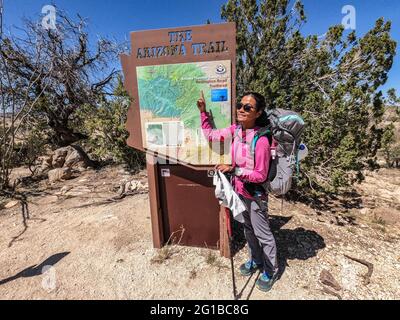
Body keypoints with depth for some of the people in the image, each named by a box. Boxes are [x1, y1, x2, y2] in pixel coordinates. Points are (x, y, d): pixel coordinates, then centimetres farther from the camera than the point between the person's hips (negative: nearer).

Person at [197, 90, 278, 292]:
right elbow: (210, 135, 4)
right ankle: (255, 260, 49)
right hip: (240, 190, 7)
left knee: (262, 233, 12)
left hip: (255, 194, -7)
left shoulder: (261, 139, -27)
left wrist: (233, 169, -31)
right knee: (248, 229, 24)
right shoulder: (236, 130, -6)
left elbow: (260, 175, -23)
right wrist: (203, 111, 0)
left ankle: (270, 270, 38)